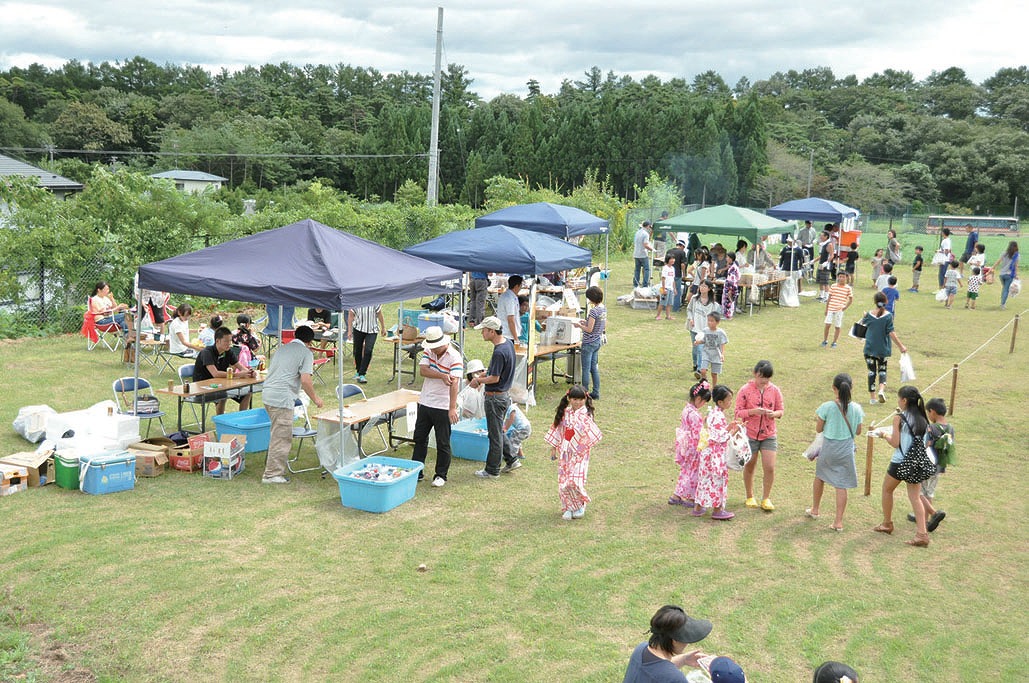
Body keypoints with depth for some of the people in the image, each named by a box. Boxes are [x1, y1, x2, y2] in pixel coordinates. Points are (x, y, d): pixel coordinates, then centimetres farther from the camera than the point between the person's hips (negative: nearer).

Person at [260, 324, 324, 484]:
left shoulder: (282, 348, 20)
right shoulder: (306, 353, -3)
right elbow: (305, 380, -11)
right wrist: (315, 399, 2)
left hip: (268, 394, 8)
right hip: (282, 398, -8)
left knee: (278, 433, 20)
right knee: (282, 437, -2)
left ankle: (273, 464, 28)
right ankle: (272, 474, -1)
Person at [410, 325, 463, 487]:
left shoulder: (454, 357, -18)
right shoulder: (428, 351, 2)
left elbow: (454, 383, -26)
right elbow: (422, 370, -11)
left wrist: (453, 408, -34)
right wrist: (441, 375, -25)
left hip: (443, 407, -6)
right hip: (425, 403, 6)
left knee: (443, 443, 3)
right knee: (419, 439, 15)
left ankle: (441, 475, 17)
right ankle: (416, 472, 28)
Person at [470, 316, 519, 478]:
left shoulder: (499, 352, -26)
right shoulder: (508, 343, 4)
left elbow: (495, 378, -23)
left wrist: (478, 380, -8)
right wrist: (483, 375, 12)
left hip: (495, 398, -10)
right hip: (504, 396, 10)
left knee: (495, 434, 3)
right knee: (498, 431, 22)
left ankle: (492, 470, 14)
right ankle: (511, 460, 28)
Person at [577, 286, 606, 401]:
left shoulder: (594, 311, -22)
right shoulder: (604, 309, 5)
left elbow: (589, 329, -22)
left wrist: (579, 325, -5)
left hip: (589, 343, -9)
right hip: (598, 341, 9)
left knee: (586, 369, 1)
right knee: (594, 368, 15)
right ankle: (596, 393, 19)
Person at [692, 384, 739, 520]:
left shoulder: (712, 412, 9)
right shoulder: (719, 416, -21)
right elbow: (721, 438, -21)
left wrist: (729, 426, 9)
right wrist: (733, 431, -11)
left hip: (707, 451, 9)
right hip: (716, 454, -9)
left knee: (705, 478, 15)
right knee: (718, 479, 1)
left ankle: (698, 507, 22)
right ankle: (717, 510, 10)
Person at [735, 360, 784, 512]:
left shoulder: (775, 390, -1)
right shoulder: (745, 390, -8)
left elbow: (781, 410, 7)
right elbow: (738, 412, -6)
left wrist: (774, 413, -16)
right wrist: (753, 411, -23)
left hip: (769, 434, 2)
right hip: (749, 435, -1)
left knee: (770, 468, -5)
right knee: (749, 467, 11)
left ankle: (766, 498, 12)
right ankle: (750, 497, 30)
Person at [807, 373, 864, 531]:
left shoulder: (827, 407, -16)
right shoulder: (856, 409, -9)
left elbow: (818, 429, -6)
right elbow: (858, 431, 2)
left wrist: (818, 418, 11)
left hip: (828, 448, 0)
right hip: (846, 450, 1)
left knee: (820, 477, 24)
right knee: (841, 486, 5)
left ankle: (815, 510, 40)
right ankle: (838, 522, 5)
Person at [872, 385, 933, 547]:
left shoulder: (899, 418, -13)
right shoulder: (923, 419, 4)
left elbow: (895, 443, -13)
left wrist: (884, 435, 5)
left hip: (900, 463, -5)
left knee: (887, 490, 19)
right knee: (915, 497, 6)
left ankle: (887, 524, 31)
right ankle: (922, 534, -5)